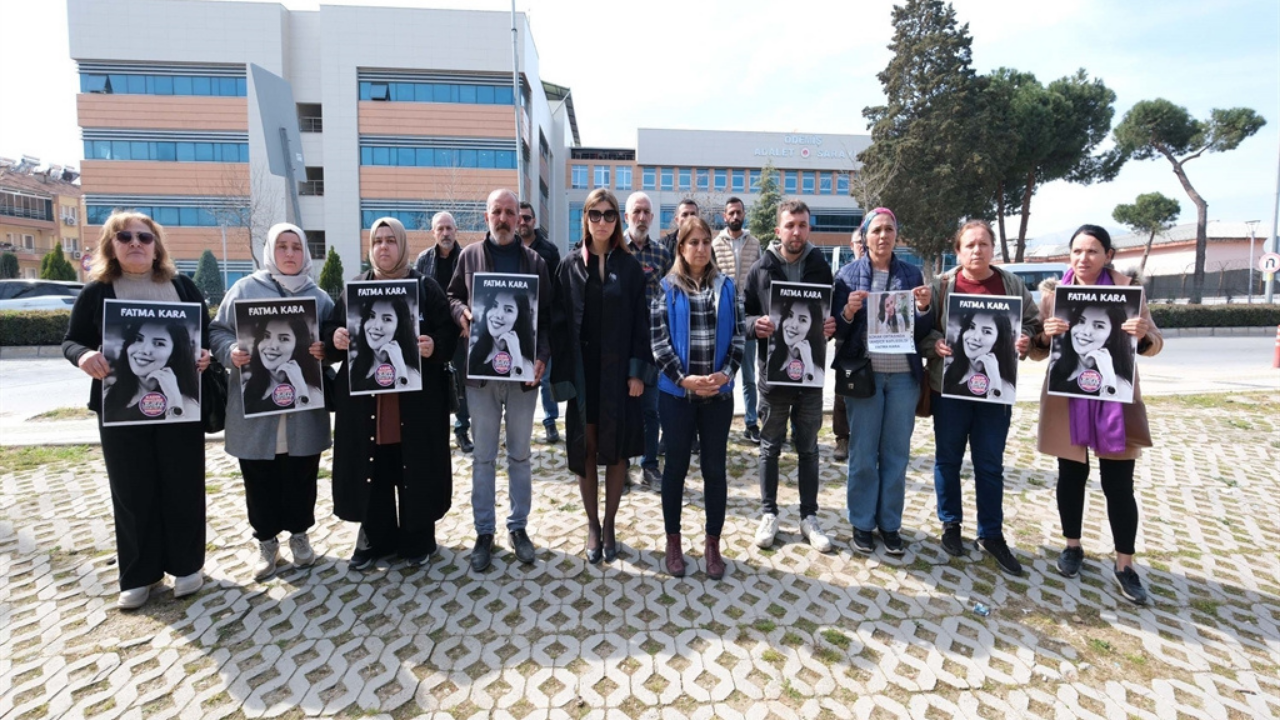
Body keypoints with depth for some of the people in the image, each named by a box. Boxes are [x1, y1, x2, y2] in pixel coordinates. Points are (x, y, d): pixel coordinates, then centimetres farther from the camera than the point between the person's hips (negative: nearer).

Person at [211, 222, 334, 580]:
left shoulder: (318, 297, 8)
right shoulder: (245, 289, 2)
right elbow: (217, 331, 6)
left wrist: (325, 350, -10)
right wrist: (231, 351, -14)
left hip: (303, 405, 1)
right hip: (255, 404, -1)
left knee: (301, 475, 9)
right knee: (260, 478, 8)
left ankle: (300, 534, 29)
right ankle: (267, 541, 26)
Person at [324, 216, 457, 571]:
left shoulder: (426, 287, 2)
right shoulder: (355, 287, 10)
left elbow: (448, 334, -2)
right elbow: (330, 329, 10)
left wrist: (434, 346, -22)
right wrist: (334, 338, -12)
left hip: (416, 398, -2)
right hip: (364, 399, 3)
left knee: (415, 468, 5)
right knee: (372, 468, 9)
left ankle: (417, 540, 21)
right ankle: (374, 539, 26)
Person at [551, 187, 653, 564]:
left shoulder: (629, 266, 4)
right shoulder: (570, 265, 3)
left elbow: (640, 322, 0)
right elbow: (560, 323, -1)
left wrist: (638, 372, -8)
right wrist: (562, 377, -8)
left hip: (619, 370, 0)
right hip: (583, 371, 0)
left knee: (617, 449, 7)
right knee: (586, 450, 7)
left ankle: (609, 525, 23)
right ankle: (593, 525, 23)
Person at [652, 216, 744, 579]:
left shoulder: (727, 286, 7)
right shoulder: (666, 287, 1)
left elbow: (738, 334, 3)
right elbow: (658, 339, -6)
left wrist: (727, 373, -11)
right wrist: (683, 378, -15)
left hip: (718, 391, 2)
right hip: (677, 391, -2)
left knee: (715, 468, 8)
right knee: (676, 466, 8)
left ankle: (713, 544, 21)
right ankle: (673, 541, 23)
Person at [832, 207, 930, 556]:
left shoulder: (912, 273, 7)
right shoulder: (848, 273, 1)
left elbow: (921, 331, 7)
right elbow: (836, 329, -2)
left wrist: (923, 308, -12)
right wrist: (848, 312, -21)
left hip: (904, 375, 2)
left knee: (897, 453, 9)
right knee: (863, 454, 5)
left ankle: (890, 524, 22)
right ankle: (862, 524, 19)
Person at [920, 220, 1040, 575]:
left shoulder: (1013, 284, 5)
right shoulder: (941, 285, -1)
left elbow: (1033, 323, 12)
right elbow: (921, 329, 0)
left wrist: (1025, 339, -8)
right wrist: (934, 343, -20)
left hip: (996, 387, 2)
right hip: (949, 386, -1)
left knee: (990, 464, 8)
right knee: (948, 459, 9)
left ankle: (992, 533, 22)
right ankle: (951, 525, 25)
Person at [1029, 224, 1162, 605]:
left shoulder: (1127, 288, 0)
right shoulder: (1052, 292, 2)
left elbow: (1153, 345, 0)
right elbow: (1036, 352, 2)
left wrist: (1143, 335, -22)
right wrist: (1046, 335, -19)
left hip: (1115, 398, -1)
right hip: (1066, 399, 1)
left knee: (1119, 485, 2)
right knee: (1071, 476, 12)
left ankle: (1124, 565, 16)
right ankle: (1072, 547, 29)